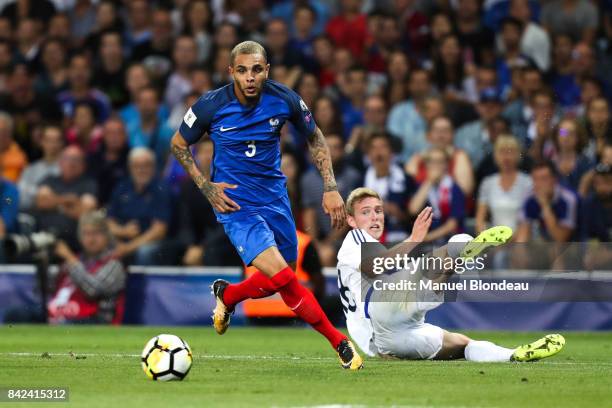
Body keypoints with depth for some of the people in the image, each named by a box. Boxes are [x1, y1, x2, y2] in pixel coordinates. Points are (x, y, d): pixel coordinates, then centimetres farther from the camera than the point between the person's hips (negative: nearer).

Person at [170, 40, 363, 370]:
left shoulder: (284, 100, -10)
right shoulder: (212, 105, -16)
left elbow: (314, 138, 8)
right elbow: (178, 144, 1)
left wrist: (330, 188, -1)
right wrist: (207, 188, -8)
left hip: (274, 199, 4)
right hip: (235, 203, -4)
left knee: (282, 282, 12)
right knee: (281, 276, -20)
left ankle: (227, 296, 42)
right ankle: (339, 343, -9)